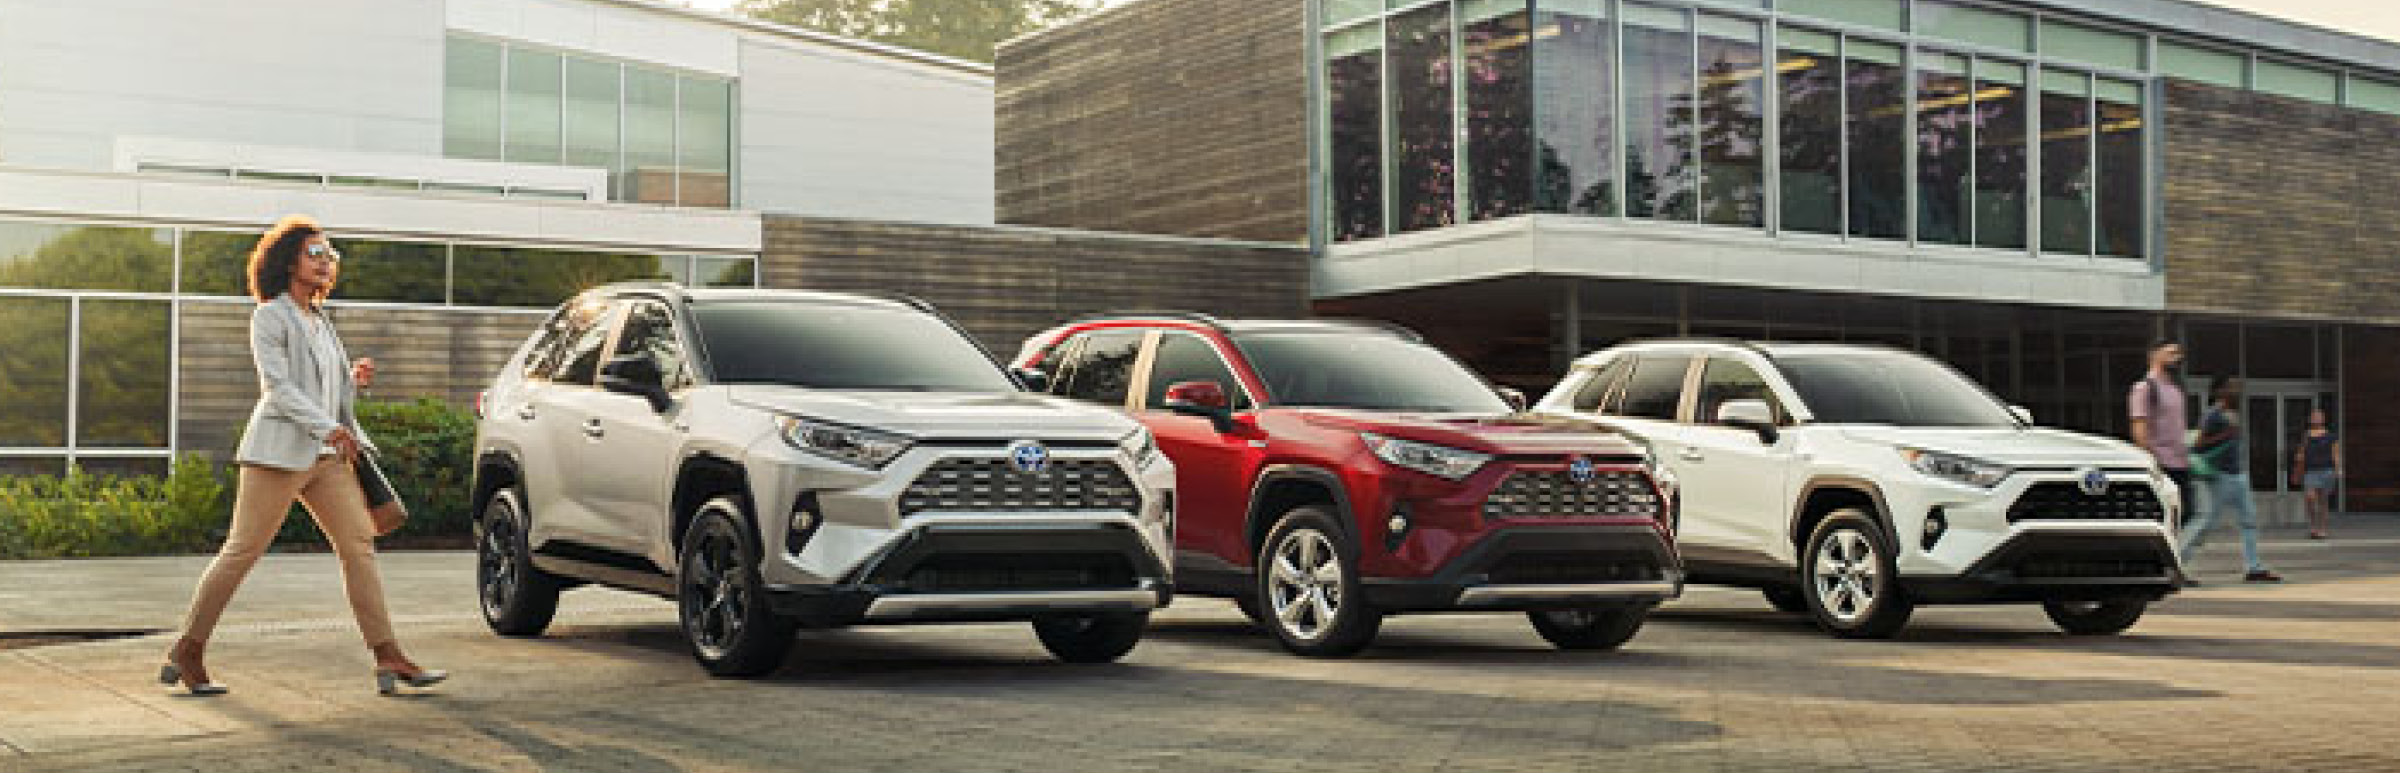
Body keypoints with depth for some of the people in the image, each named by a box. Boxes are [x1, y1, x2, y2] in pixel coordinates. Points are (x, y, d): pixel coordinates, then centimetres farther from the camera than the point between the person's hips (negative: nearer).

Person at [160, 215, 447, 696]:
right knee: (242, 551, -3)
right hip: (279, 450, -7)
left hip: (328, 456, 7)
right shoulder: (270, 316, -3)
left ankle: (388, 657, -8)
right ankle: (187, 653, 9)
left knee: (359, 544, -4)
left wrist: (355, 378, 7)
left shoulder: (320, 322, 20)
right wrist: (326, 426, -25)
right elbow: (278, 386, -15)